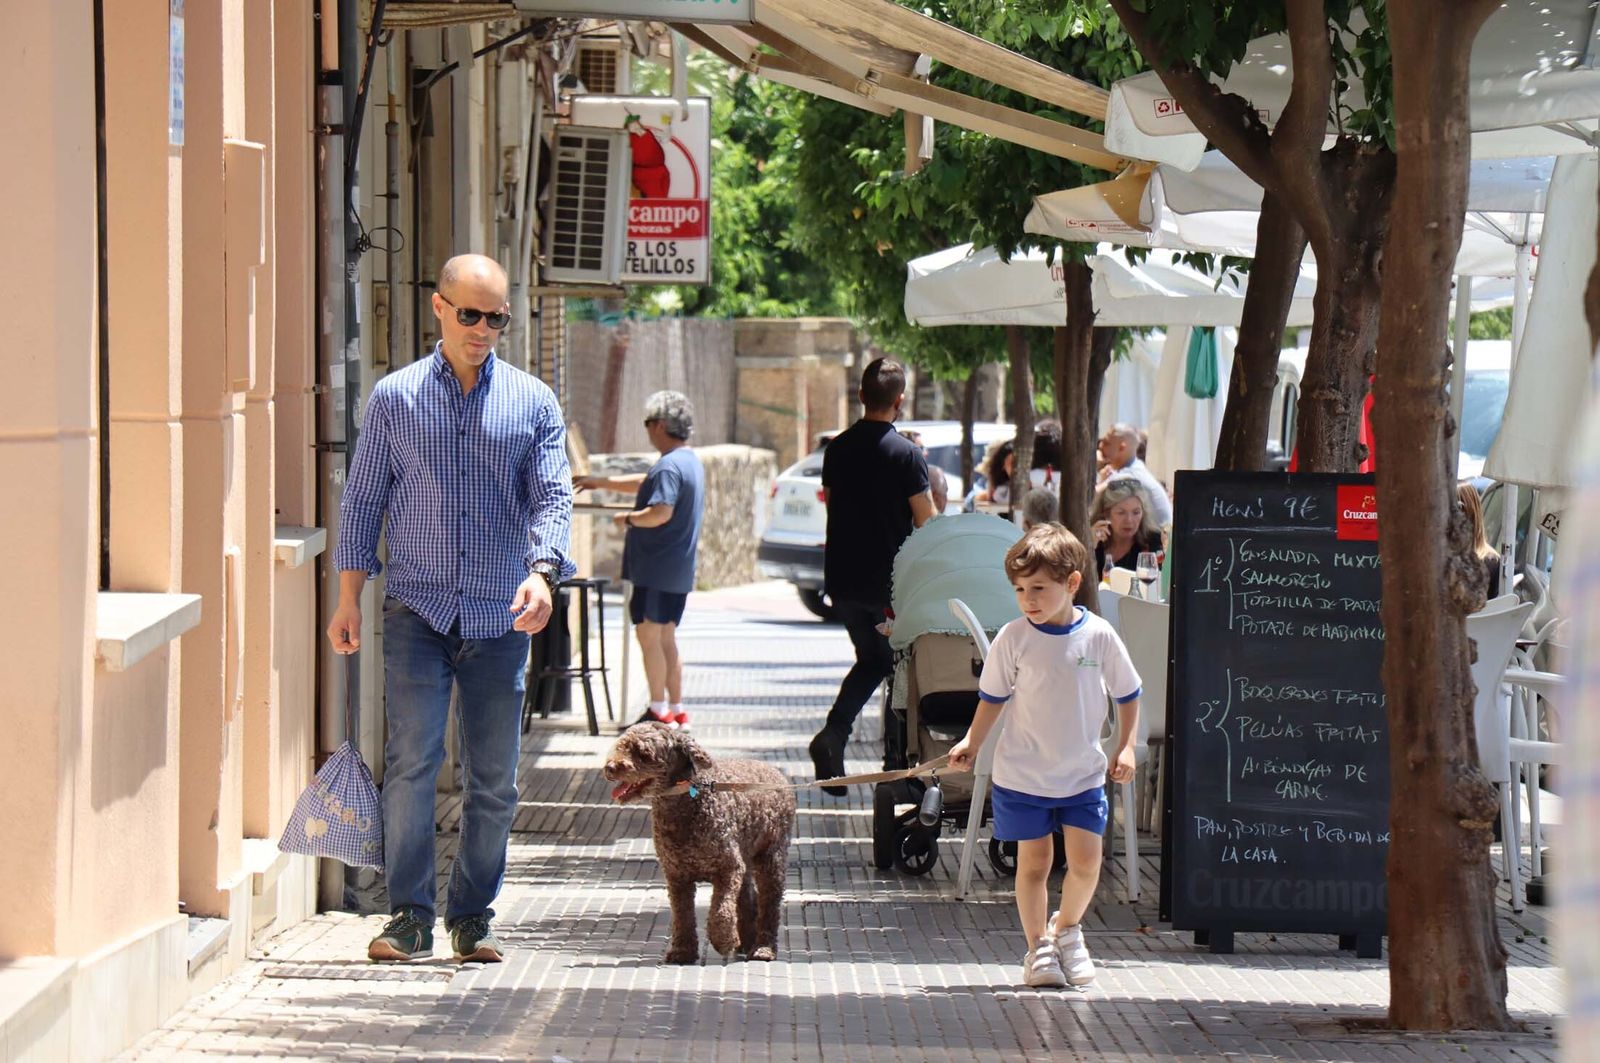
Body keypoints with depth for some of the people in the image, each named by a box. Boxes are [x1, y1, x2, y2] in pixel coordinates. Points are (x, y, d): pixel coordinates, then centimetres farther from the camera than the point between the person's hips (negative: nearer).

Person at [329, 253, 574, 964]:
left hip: (500, 618, 1)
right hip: (418, 612, -1)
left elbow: (552, 497, -1)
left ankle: (473, 917, 15)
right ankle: (410, 917, -6)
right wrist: (348, 599, 4)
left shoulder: (533, 403, 7)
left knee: (494, 779, 4)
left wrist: (542, 572, -19)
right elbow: (362, 500, 9)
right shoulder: (394, 398, 6)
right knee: (410, 763, -11)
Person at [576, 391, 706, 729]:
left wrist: (628, 518, -12)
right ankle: (677, 711, 15)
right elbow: (645, 483, 27)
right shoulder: (690, 462, 15)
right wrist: (601, 483, 32)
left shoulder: (669, 466, -18)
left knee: (649, 636, -4)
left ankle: (658, 711, -4)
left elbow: (661, 512, -29)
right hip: (679, 571, 10)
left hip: (657, 570, -10)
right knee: (666, 639, 14)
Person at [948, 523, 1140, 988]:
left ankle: (1067, 928, 23)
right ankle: (1038, 946, 19)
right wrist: (972, 743, -4)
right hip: (1022, 775, -1)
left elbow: (1127, 695, 6)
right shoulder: (1013, 638, -8)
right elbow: (993, 697, 4)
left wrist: (1126, 747, -1)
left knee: (1085, 861, -3)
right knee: (1034, 861, 4)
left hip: (1083, 775, 1)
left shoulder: (1099, 636, -6)